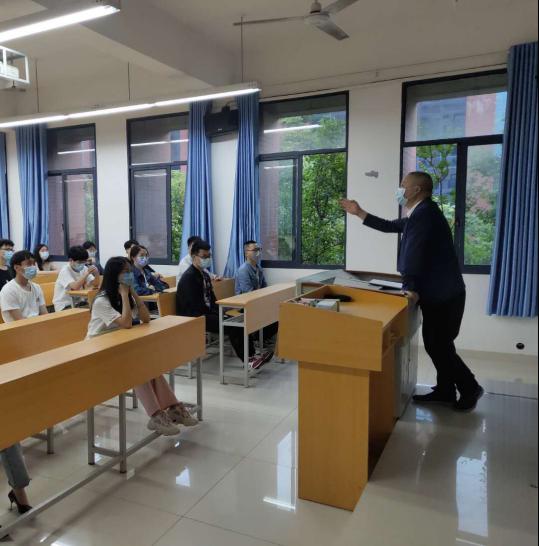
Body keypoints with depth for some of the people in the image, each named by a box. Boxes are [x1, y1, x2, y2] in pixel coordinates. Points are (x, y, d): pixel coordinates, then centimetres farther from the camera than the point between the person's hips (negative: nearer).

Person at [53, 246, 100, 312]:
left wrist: (96, 273, -18)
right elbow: (75, 287, -31)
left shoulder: (84, 269, 3)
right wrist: (87, 273, -28)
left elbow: (95, 285, -1)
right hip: (64, 306, -6)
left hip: (78, 303, 6)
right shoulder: (65, 271, -16)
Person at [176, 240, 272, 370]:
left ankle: (250, 355, -16)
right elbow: (193, 305, -20)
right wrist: (213, 313, -15)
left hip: (206, 312, 8)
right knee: (231, 325, -22)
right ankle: (248, 359, -16)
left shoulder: (204, 274, 14)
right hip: (193, 317, -8)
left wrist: (217, 311, 1)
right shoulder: (188, 277, -15)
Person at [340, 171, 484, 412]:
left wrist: (410, 288, -27)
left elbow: (413, 252, -25)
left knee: (440, 346, 1)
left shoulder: (424, 213, -19)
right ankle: (444, 390, 25)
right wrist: (359, 212, 19)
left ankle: (470, 389, 17)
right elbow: (390, 226, 21)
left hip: (444, 295, -10)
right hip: (436, 293, 10)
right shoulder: (420, 213, 14)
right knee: (435, 344, 14)